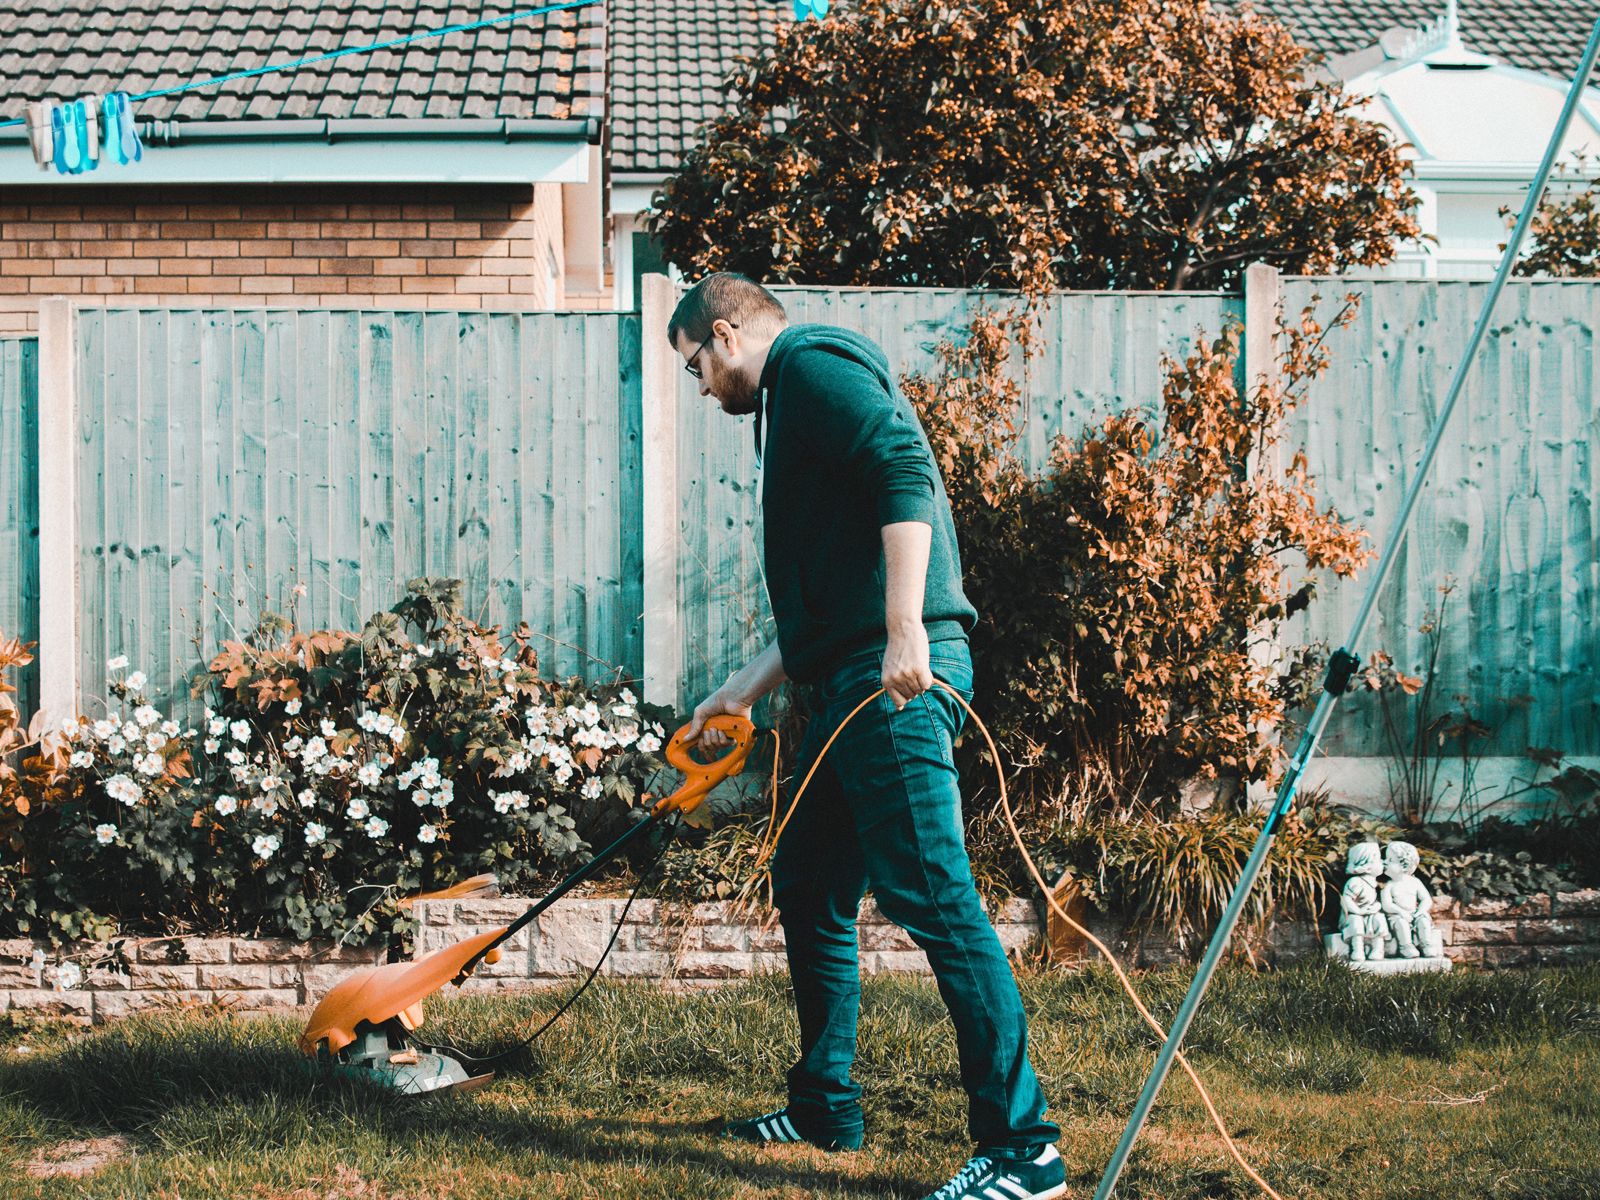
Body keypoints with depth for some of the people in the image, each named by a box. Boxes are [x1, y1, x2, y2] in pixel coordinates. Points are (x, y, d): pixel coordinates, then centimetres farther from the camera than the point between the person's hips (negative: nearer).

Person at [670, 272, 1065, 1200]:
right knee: (810, 889, 17)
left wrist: (907, 631, -26)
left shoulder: (813, 364, -2)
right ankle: (826, 1111, 29)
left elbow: (904, 472, -19)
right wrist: (743, 693, 32)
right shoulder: (796, 402, 29)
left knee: (932, 895, -13)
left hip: (897, 679, -11)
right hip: (851, 686, 11)